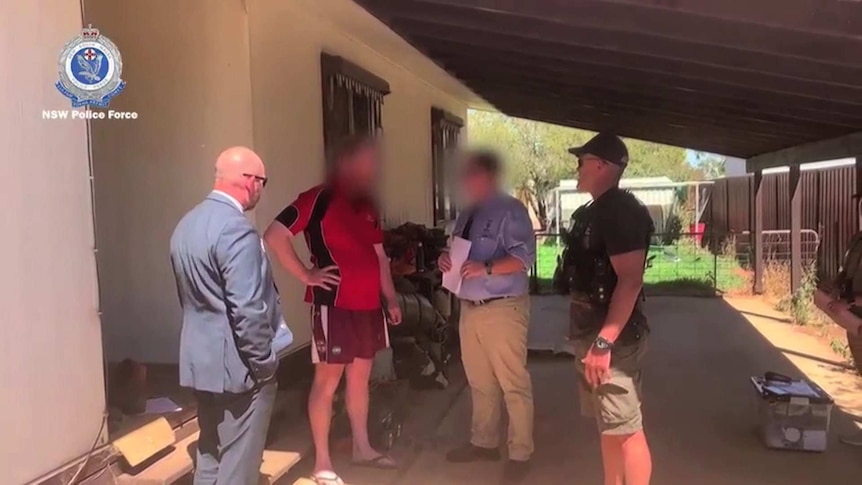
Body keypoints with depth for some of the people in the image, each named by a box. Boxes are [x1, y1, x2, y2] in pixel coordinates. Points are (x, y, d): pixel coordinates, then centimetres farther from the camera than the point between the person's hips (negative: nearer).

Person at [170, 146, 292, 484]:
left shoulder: (187, 224, 9)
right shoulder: (236, 229, -22)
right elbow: (248, 311, -25)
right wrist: (264, 363, -14)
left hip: (201, 360, 9)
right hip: (237, 365, -9)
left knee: (210, 456, 19)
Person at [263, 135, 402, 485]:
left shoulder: (367, 205, 13)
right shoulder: (319, 199, -12)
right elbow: (275, 236, -18)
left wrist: (391, 298, 14)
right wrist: (307, 275, -15)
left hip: (368, 305, 8)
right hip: (334, 305, -8)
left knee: (360, 377, 17)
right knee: (327, 381, 1)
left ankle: (362, 448, 31)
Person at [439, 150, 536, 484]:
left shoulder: (510, 210, -8)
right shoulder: (466, 215, 16)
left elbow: (524, 256, -17)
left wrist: (486, 268, -27)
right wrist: (447, 261, 2)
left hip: (502, 309, -8)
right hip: (469, 309, 8)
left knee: (513, 385, -2)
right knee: (480, 384, 17)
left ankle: (520, 454, 9)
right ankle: (484, 443, 31)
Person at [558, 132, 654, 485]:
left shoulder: (621, 212, -16)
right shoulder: (593, 212, 15)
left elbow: (630, 281, -24)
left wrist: (604, 342, -27)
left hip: (612, 338, -10)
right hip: (592, 333, 10)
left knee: (626, 429, -1)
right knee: (608, 426, 18)